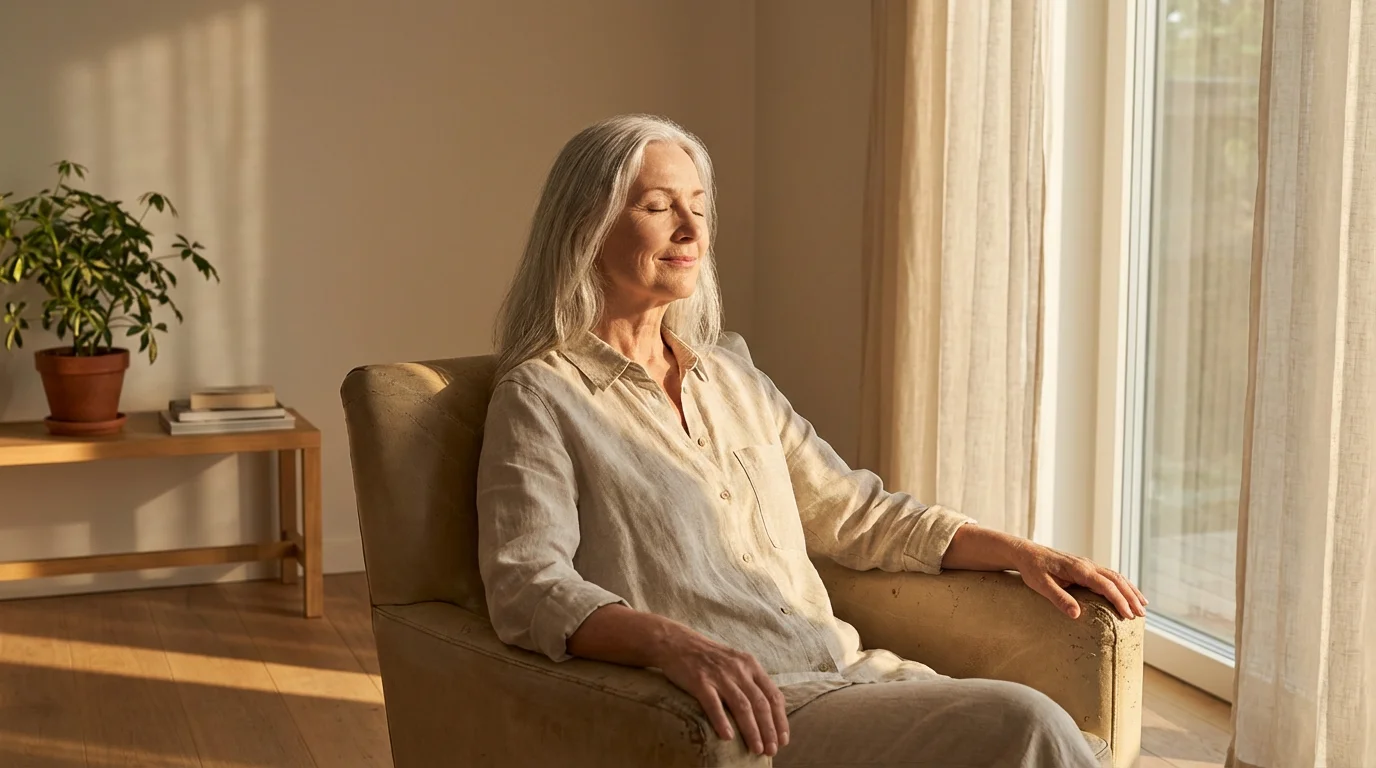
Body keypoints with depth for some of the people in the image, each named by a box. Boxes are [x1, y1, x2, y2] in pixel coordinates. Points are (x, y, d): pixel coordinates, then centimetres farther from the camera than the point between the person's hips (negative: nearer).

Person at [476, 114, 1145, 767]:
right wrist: (672, 644, -34)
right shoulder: (542, 398, -1)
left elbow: (853, 513, 22)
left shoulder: (730, 376, 20)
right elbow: (526, 587, -15)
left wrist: (1021, 553, 10)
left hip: (848, 669, 7)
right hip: (747, 709, -6)